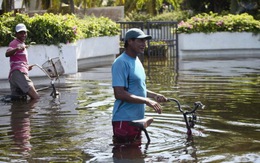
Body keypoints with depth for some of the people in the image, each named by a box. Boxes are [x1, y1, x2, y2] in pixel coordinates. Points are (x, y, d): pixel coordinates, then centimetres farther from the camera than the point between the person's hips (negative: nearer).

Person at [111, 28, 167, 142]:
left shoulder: (136, 61, 15)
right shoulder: (121, 63, -15)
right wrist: (146, 101, -24)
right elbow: (119, 93, -23)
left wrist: (154, 96, 10)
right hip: (125, 120, -10)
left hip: (137, 118, 10)